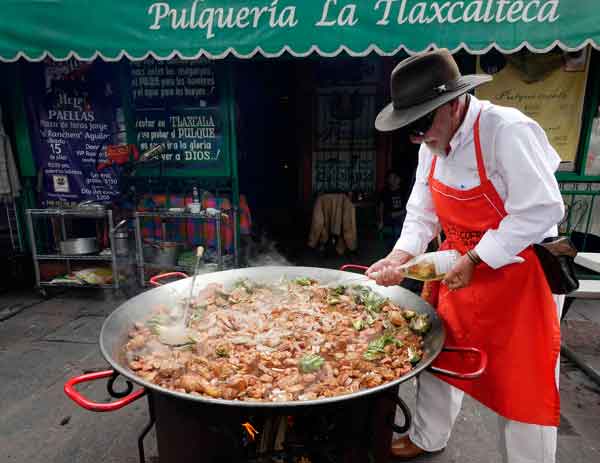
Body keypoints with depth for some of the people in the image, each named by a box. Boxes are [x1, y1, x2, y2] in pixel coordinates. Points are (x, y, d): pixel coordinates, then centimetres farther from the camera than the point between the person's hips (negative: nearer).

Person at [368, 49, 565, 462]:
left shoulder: (507, 130, -22)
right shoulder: (433, 144, 1)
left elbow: (542, 210, -24)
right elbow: (423, 212, 5)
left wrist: (474, 260, -24)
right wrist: (400, 256, -10)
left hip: (518, 272, -7)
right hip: (458, 264, 7)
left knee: (522, 382, 5)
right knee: (436, 354, 17)